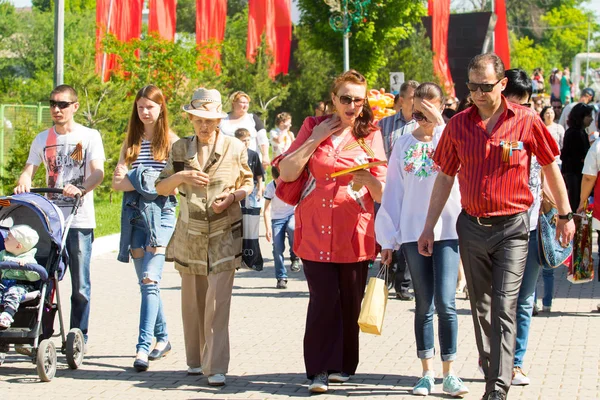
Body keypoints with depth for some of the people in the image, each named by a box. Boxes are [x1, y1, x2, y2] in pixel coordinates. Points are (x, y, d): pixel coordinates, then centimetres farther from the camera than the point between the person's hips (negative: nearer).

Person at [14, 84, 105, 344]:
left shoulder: (90, 137, 4)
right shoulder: (42, 139, 16)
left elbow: (98, 172, -7)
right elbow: (29, 170, 11)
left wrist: (80, 188, -27)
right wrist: (22, 184, -12)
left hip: (80, 220, -3)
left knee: (80, 284, -2)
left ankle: (79, 336, 6)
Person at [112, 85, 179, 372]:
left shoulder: (171, 141, 2)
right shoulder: (131, 141, 15)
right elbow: (117, 182, 8)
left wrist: (133, 178, -10)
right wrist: (145, 182, -11)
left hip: (161, 212, -5)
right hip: (134, 214, 5)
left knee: (150, 279, -16)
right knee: (145, 281, 9)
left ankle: (143, 346, -20)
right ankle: (162, 338, 24)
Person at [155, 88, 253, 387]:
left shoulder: (235, 148, -1)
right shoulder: (180, 149, 4)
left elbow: (248, 183, 11)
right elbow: (161, 188, 5)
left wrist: (232, 196, -10)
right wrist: (180, 176, -15)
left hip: (224, 235, -3)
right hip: (190, 235, 3)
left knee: (218, 300, -12)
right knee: (192, 301, 9)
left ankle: (216, 367, -12)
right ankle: (196, 360, 23)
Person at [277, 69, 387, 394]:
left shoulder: (370, 135, 7)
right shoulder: (313, 127, 8)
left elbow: (382, 195, 2)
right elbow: (287, 173, -1)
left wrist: (370, 181, -20)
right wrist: (315, 139, -5)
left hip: (354, 231, 1)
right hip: (315, 230, -1)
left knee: (350, 300, 2)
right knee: (323, 298, -9)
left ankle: (341, 366, 17)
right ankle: (319, 369, -4)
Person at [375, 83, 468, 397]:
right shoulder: (403, 145, 9)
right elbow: (393, 192, 10)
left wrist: (439, 124, -20)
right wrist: (387, 239, 7)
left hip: (447, 230, -2)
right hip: (412, 233, 2)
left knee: (445, 303, -9)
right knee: (423, 304, 7)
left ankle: (449, 374, -1)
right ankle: (427, 374, 13)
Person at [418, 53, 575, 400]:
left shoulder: (526, 121, -7)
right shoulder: (459, 124, 1)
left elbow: (550, 167, 6)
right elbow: (445, 177, 9)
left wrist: (565, 215, 10)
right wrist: (429, 227, 9)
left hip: (512, 227, -4)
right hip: (472, 226, 4)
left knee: (504, 308, -11)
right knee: (481, 306, 14)